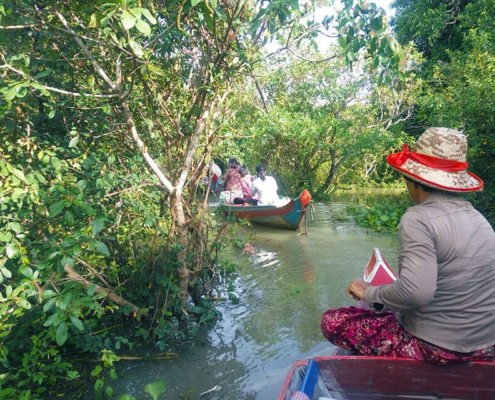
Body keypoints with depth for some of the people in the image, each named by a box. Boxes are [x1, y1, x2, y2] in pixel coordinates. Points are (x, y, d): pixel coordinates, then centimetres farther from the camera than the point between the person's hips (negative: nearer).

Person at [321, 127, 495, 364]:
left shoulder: (418, 218, -21)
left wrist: (369, 293, -15)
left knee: (332, 322, 0)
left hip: (437, 350, -8)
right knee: (385, 310, 31)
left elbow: (416, 291, -33)